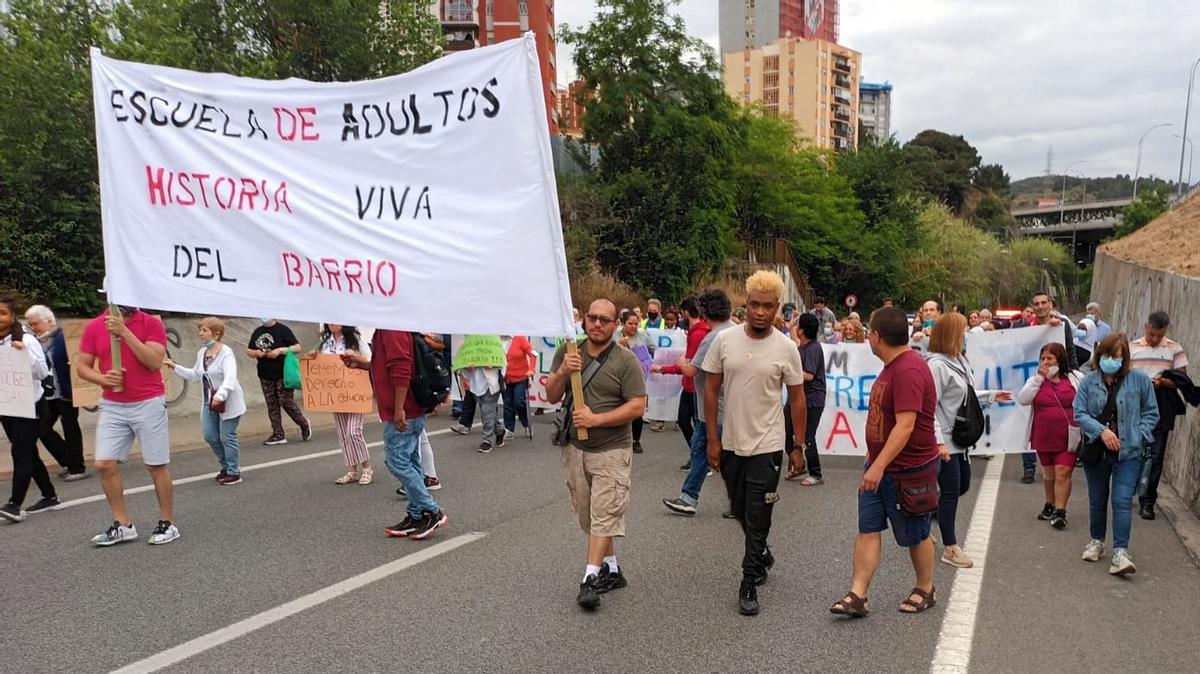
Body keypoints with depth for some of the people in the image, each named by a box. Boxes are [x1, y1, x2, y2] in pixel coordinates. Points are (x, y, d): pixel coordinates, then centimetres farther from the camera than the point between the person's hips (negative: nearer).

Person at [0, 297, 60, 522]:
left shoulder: (26, 340, -10)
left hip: (28, 406, -6)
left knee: (21, 453, -10)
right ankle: (50, 497, 24)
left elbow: (43, 372, -13)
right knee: (28, 454, 13)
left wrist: (24, 352, -26)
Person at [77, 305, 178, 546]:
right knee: (104, 464, -2)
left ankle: (167, 524, 13)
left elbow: (155, 361, -18)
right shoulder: (94, 327, 4)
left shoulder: (152, 323, -5)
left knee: (157, 465, 2)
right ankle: (123, 525, 11)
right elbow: (83, 367, 9)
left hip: (148, 404, -3)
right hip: (112, 406, 4)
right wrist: (103, 378, -12)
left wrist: (124, 331, -21)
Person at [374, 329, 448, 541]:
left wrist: (398, 409, -25)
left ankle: (432, 512, -2)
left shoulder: (392, 331, -17)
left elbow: (401, 370, -25)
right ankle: (415, 517, 17)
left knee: (396, 461, -6)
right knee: (409, 463, 12)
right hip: (412, 412, 10)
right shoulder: (385, 330, 17)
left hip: (402, 413, -10)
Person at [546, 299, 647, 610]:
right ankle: (611, 570, 28)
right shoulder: (567, 352, 4)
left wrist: (596, 419, -20)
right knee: (588, 516, 13)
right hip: (575, 448, 5)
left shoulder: (626, 360, -9)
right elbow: (552, 396, 4)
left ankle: (590, 579, -2)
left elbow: (637, 407, -13)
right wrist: (563, 372, -15)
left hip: (611, 451, -5)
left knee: (604, 516, -7)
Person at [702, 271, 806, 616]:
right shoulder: (724, 340, -5)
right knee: (740, 510, 18)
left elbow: (797, 397, 1)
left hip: (767, 445, -3)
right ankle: (762, 555, 44)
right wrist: (712, 439, -1)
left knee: (757, 518, 0)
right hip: (731, 443, 3)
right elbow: (711, 390, 0)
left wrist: (799, 444, 0)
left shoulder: (786, 348, -8)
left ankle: (749, 584, 14)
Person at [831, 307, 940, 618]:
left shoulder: (909, 370, -25)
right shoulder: (893, 365, 8)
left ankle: (926, 590, 31)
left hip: (909, 471, -9)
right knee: (867, 529, 4)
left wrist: (879, 466, -34)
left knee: (915, 535, 11)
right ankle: (858, 595, 6)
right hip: (880, 466, 9)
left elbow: (905, 426, -31)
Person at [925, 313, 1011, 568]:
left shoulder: (959, 361, 8)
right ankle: (950, 548, 11)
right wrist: (939, 441, -26)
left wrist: (991, 396, 23)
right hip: (944, 439, -9)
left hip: (960, 436, 9)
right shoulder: (936, 364, -20)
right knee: (950, 490, -1)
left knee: (962, 485, 18)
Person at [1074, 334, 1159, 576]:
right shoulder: (1089, 381, -1)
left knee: (1122, 501, -9)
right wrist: (1102, 431, -17)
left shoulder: (1139, 379, -3)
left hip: (1128, 452, -2)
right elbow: (1079, 413, -3)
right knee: (1097, 499, 15)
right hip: (1095, 450, 2)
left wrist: (1139, 436, -8)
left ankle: (1120, 553, -7)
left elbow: (1151, 413, 4)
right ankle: (1096, 542, 32)